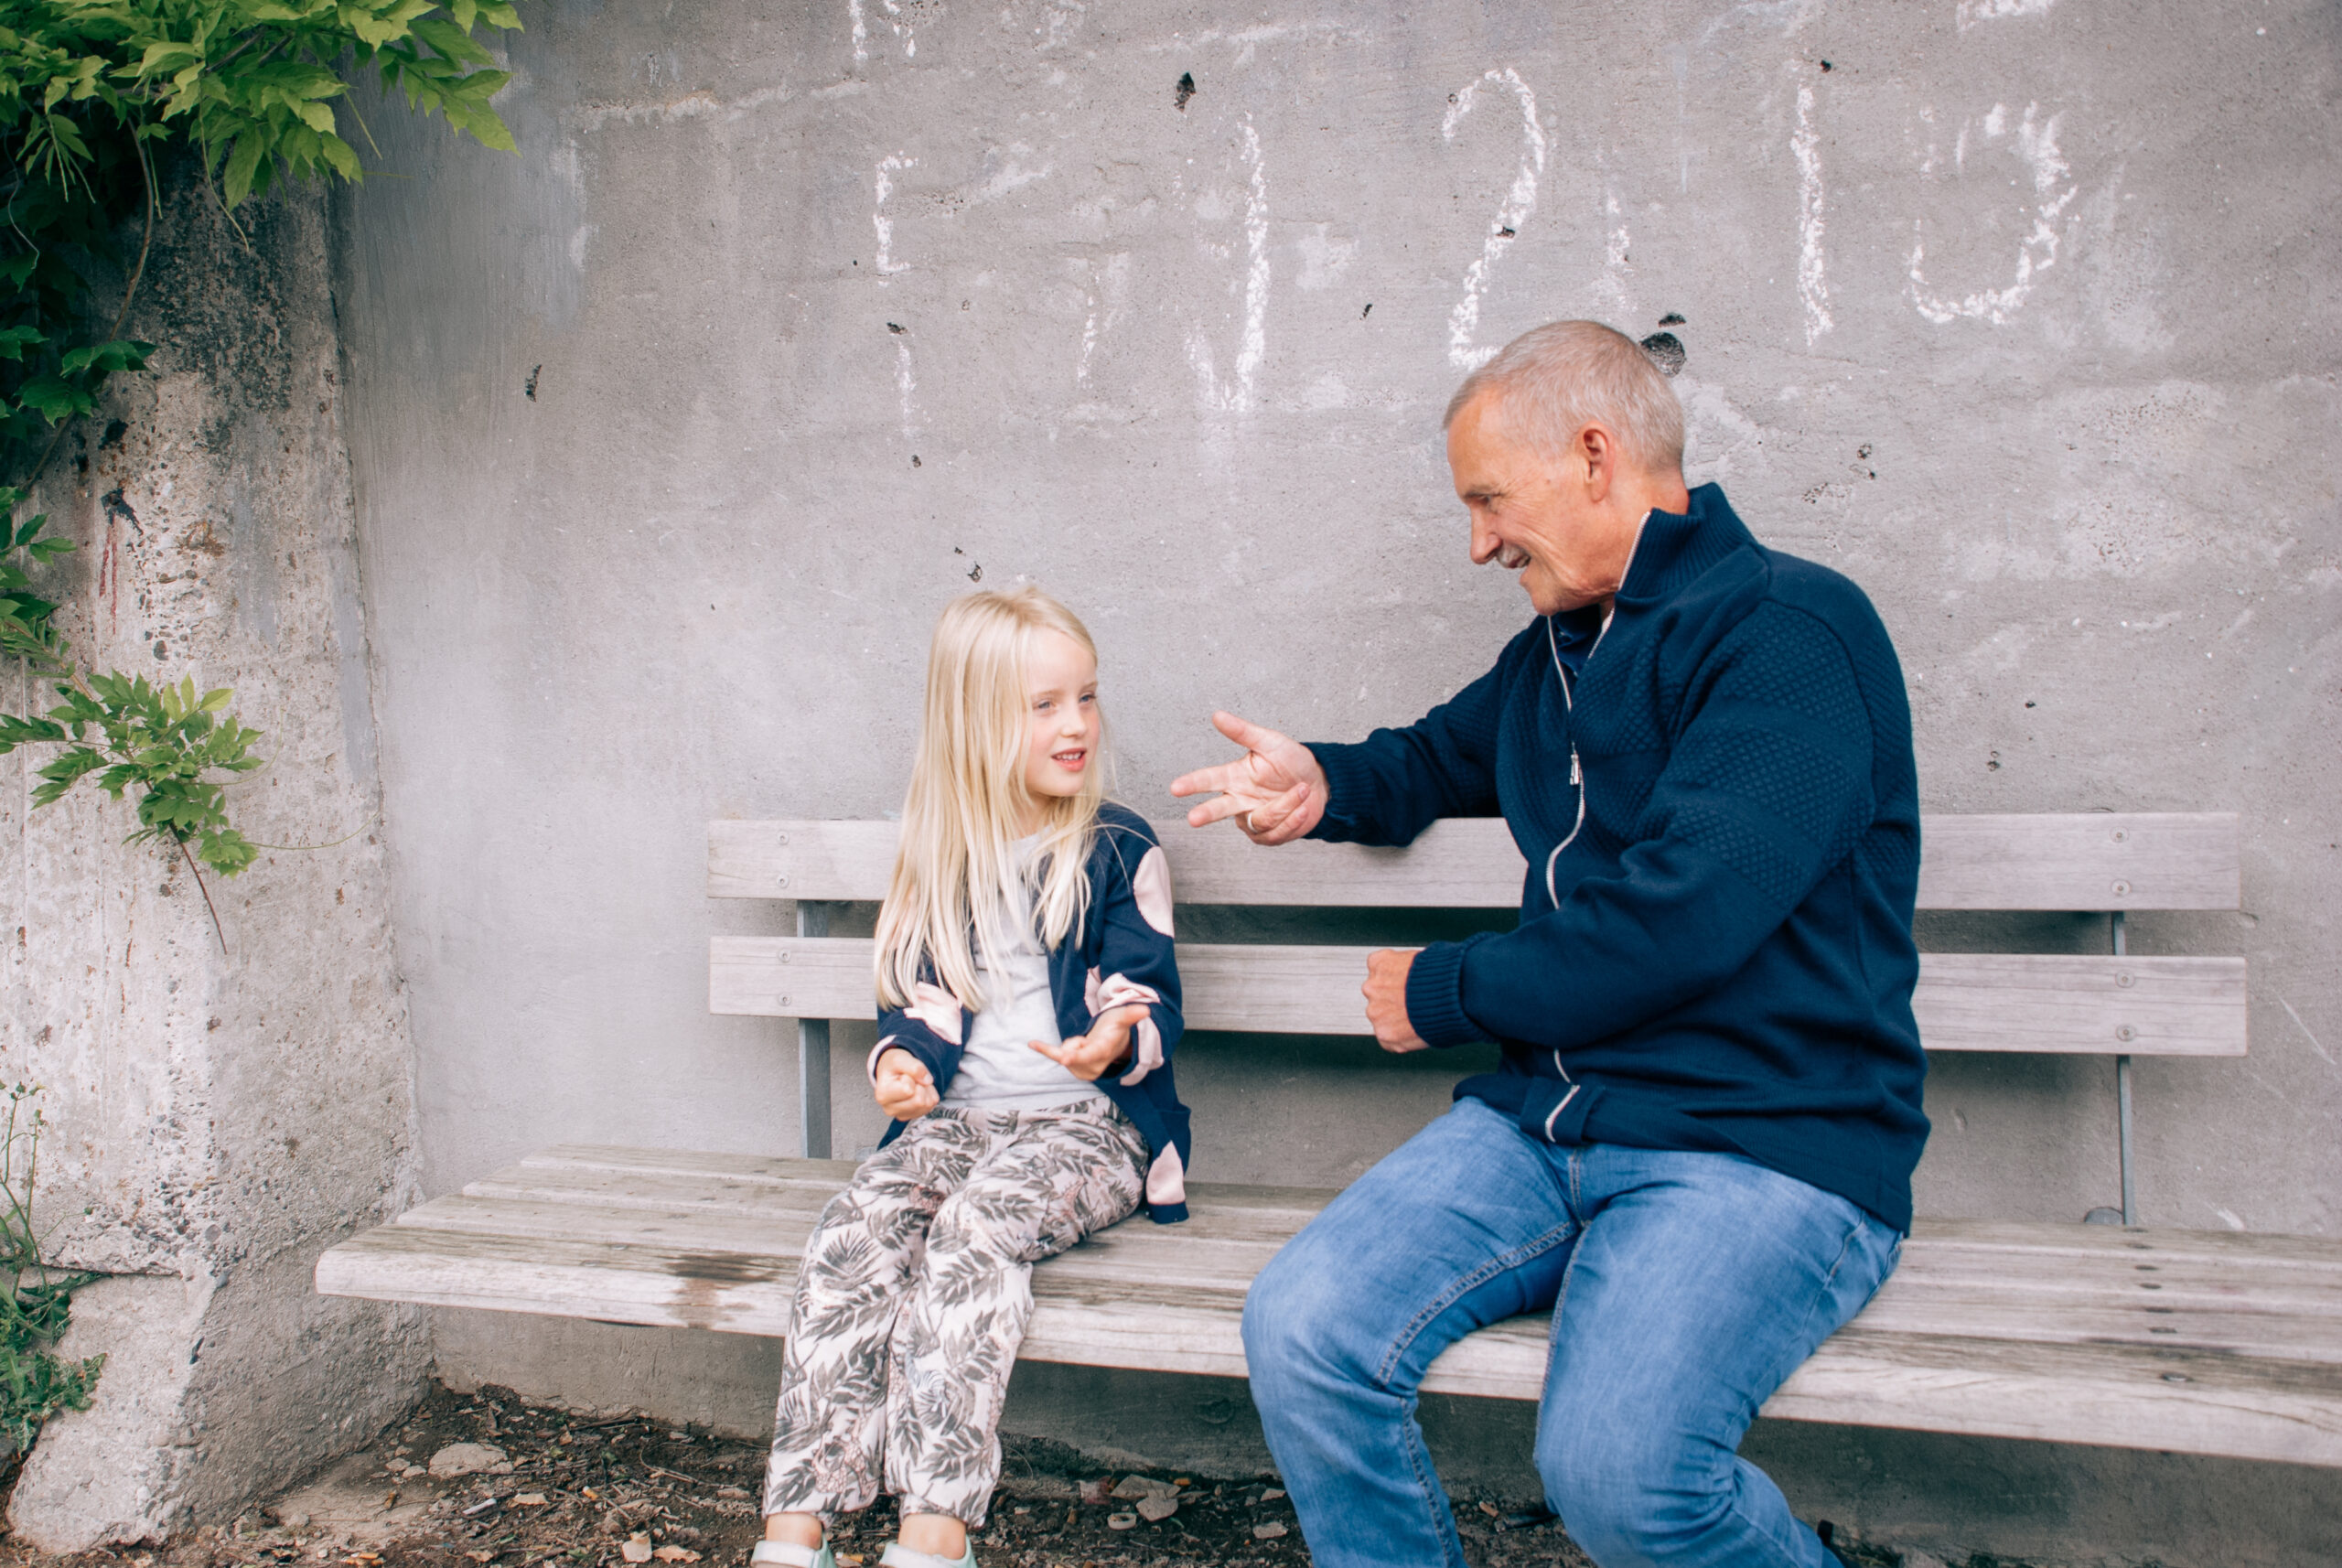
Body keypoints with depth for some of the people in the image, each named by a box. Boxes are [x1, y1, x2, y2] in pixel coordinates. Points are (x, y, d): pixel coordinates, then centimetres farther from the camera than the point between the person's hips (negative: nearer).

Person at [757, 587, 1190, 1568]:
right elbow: (921, 996, 14)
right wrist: (901, 1061, -8)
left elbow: (1150, 1001, 0)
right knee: (854, 1227, -24)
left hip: (1089, 1120, -3)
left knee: (975, 1227, -32)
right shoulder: (942, 858, 12)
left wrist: (1116, 1044, -24)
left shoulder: (1120, 852, 3)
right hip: (958, 1117, 4)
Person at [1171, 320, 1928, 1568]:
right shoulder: (1554, 653, 17)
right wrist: (1325, 786, 14)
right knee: (1299, 1329, -17)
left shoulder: (1790, 629, -9)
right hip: (1545, 1118, 7)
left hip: (1766, 1141, -6)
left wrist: (1441, 994, -6)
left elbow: (1676, 917, -20)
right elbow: (1441, 758, 38)